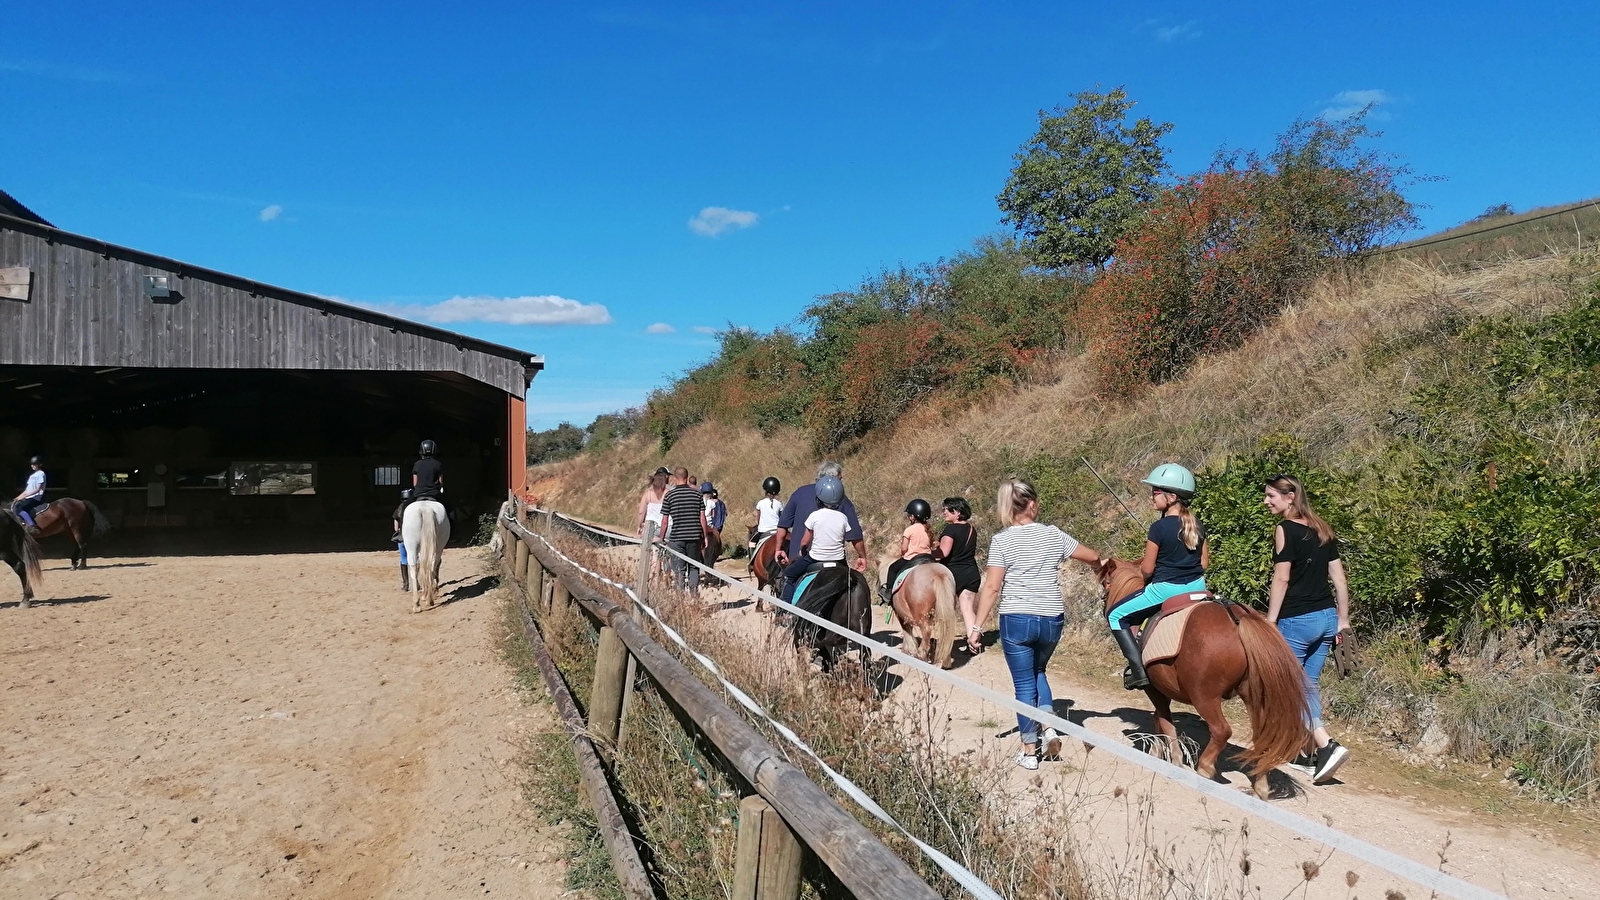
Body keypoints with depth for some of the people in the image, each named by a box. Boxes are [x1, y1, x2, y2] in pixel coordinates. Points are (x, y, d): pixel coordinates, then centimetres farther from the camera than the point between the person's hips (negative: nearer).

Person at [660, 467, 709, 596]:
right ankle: (694, 594, 11)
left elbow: (665, 520, -3)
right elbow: (702, 517, 2)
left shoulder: (669, 495, -3)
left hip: (676, 537, -2)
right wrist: (704, 536, 9)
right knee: (694, 567, 14)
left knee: (679, 570, 3)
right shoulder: (697, 493, 2)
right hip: (694, 537, 2)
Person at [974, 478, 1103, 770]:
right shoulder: (1054, 534, 1)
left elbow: (992, 588, -11)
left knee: (1024, 683, 9)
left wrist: (978, 625, -5)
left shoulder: (1002, 541, -9)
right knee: (1037, 672, 27)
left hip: (1016, 620, -3)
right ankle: (1050, 728, 10)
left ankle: (1030, 751, 15)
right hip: (1052, 620, 3)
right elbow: (1093, 558, 13)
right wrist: (1102, 568, 36)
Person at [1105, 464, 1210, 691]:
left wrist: (1140, 568, 9)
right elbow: (1204, 563, 9)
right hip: (1197, 587, 7)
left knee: (1116, 616, 8)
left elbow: (1147, 569, -12)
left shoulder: (1159, 527, -16)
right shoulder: (1198, 526, 4)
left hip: (1166, 589, -7)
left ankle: (1138, 670, -3)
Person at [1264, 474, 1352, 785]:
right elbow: (1339, 578, 11)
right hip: (1327, 617, 8)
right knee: (1308, 685, 16)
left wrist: (1269, 622, -10)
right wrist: (1343, 621, 16)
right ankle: (1309, 754, 21)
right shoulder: (1324, 531, 10)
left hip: (1296, 620, -8)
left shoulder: (1285, 530, -11)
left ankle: (1327, 745, -11)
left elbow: (1282, 579, -15)